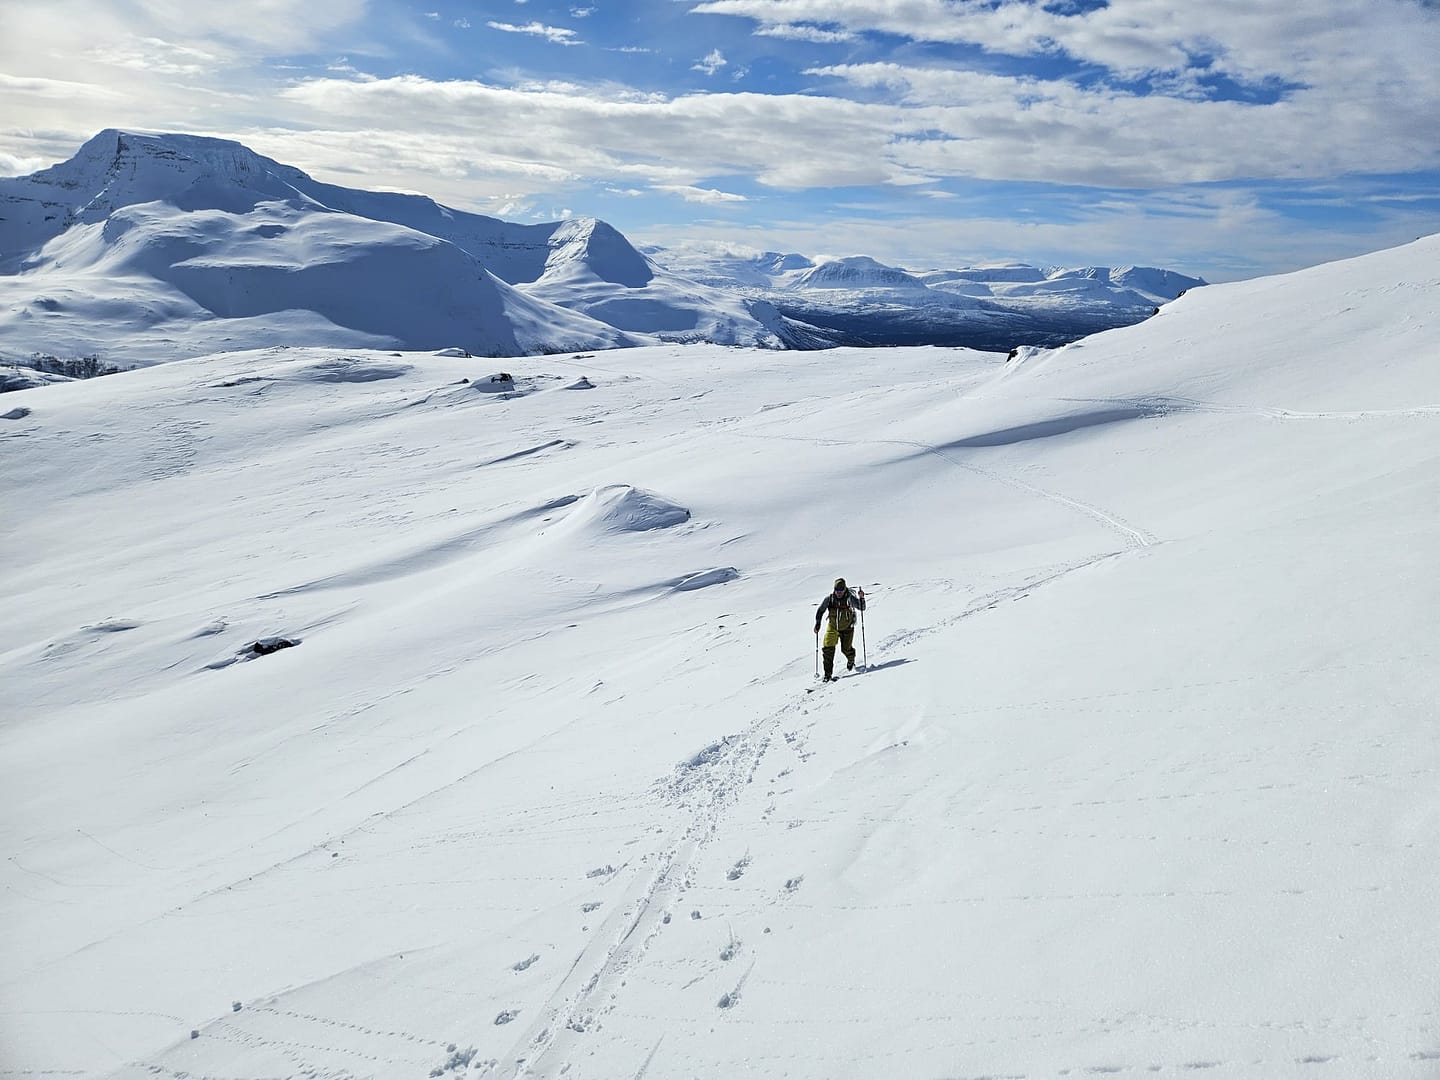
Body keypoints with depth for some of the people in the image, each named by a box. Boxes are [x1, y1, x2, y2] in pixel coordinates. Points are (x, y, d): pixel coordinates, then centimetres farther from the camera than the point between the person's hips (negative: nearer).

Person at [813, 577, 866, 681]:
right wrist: (817, 624, -5)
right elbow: (820, 611, 2)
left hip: (847, 628, -2)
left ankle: (851, 660, 37)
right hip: (833, 627, 2)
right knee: (827, 648, -9)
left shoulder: (849, 598, -16)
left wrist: (861, 598, -38)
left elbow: (861, 608, -22)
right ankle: (828, 673, 0)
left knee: (846, 649, -2)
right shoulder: (829, 599, -11)